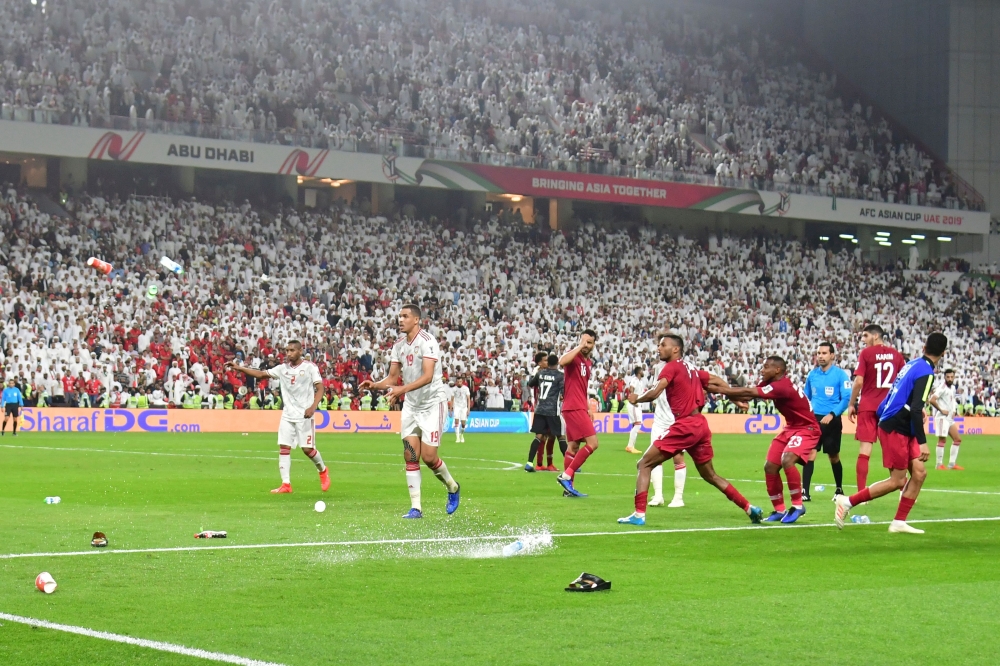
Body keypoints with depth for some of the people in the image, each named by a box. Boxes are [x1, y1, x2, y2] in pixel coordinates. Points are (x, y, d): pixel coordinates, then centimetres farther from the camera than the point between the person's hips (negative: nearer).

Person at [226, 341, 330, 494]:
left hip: (304, 415, -5)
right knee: (283, 447, -5)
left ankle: (323, 471, 24)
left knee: (307, 448, -4)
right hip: (287, 415, 5)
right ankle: (286, 484, -3)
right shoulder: (283, 368, 7)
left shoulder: (310, 367, -6)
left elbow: (320, 388, -9)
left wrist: (313, 407, -23)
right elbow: (260, 374, 7)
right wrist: (239, 368, -3)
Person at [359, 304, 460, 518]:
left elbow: (427, 376, -28)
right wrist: (375, 385, -12)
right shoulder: (399, 344, 5)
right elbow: (393, 377, 8)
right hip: (411, 405, 6)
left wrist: (402, 389, -39)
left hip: (433, 403, -6)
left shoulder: (427, 341, -17)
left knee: (428, 457, -8)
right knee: (410, 456, -3)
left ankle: (452, 488, 20)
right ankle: (415, 507, 0)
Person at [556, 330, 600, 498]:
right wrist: (579, 346, -26)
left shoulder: (589, 363, 17)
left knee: (573, 447, 10)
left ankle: (568, 488, 14)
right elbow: (562, 362, -33)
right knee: (592, 443, -14)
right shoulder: (574, 356, -9)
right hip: (573, 408, -9)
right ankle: (566, 475, -12)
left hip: (580, 408, 9)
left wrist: (588, 407, 23)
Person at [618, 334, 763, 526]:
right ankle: (749, 508, 21)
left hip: (685, 425, -8)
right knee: (710, 475, 21)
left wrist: (636, 399, 0)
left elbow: (654, 393, -17)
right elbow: (718, 382, 23)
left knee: (645, 464, -3)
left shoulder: (672, 367, -6)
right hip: (700, 424, 8)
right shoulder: (691, 368, 18)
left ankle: (639, 514, -12)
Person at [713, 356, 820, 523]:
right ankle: (779, 510, 17)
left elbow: (749, 393, -32)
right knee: (770, 466, 4)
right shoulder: (769, 384, 1)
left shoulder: (782, 386, -28)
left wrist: (719, 390, -29)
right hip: (791, 428, 10)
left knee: (787, 460, -31)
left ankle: (798, 506, -17)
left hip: (807, 429, -10)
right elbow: (747, 395, -7)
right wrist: (723, 390, -24)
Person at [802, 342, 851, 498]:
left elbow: (846, 398, -13)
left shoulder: (840, 374, -7)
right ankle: (805, 491, -13)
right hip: (814, 419, 3)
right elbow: (806, 397, 19)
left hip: (832, 421, -3)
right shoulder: (812, 374, 6)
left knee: (833, 457, 11)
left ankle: (839, 489, 31)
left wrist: (832, 415, -23)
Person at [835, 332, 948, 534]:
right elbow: (916, 410, -24)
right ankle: (848, 501, 0)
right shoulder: (925, 373, -17)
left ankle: (899, 522, 7)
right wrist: (922, 442, -24)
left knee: (919, 473, 5)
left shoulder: (913, 364, 9)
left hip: (901, 429, 9)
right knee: (897, 481, -4)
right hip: (895, 429, -9)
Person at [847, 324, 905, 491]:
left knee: (864, 450, -5)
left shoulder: (866, 353, -4)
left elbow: (859, 382, -9)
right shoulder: (896, 355, 7)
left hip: (868, 406, -3)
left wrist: (851, 404, -1)